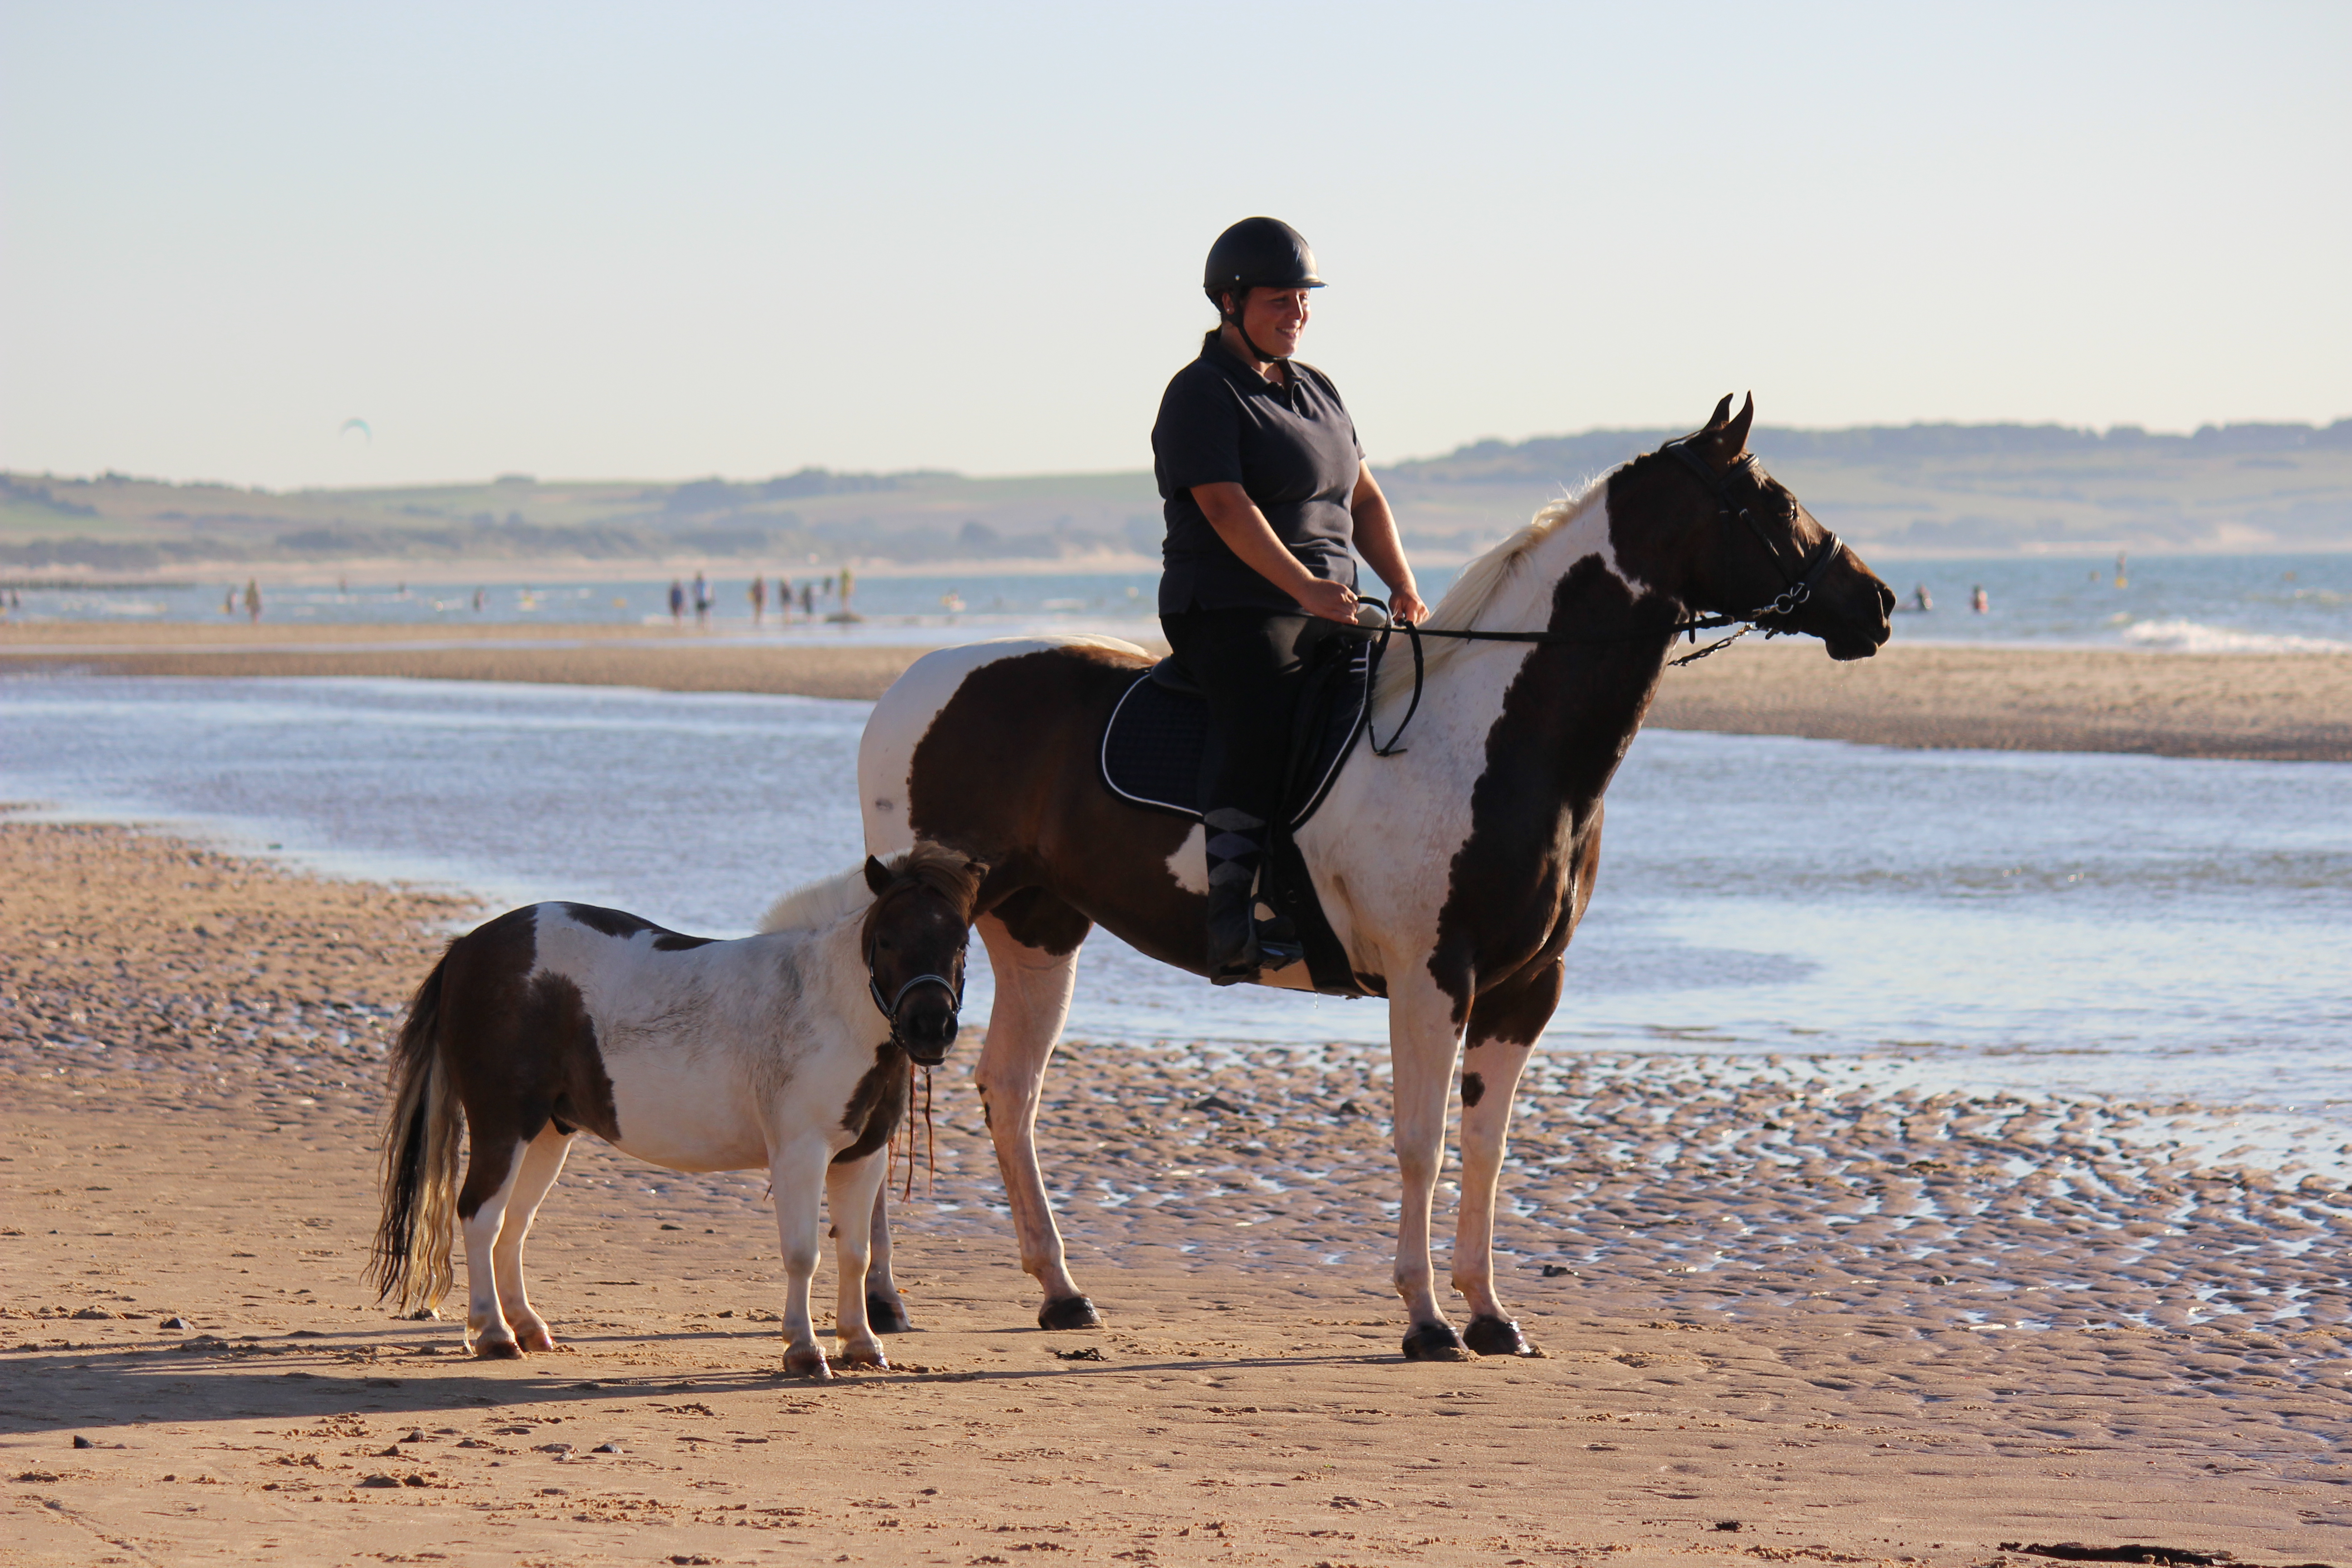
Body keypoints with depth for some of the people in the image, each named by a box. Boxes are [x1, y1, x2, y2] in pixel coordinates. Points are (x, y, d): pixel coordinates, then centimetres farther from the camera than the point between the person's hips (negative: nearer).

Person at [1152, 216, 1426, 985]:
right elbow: (1226, 506, -17)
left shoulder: (1318, 391, 22)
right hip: (1233, 612, -8)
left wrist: (1403, 587, 5)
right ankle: (1232, 920, -36)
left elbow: (1364, 498, 22)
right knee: (1261, 714, -33)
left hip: (1328, 614, 8)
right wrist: (1304, 585, -28)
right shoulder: (1202, 395, -4)